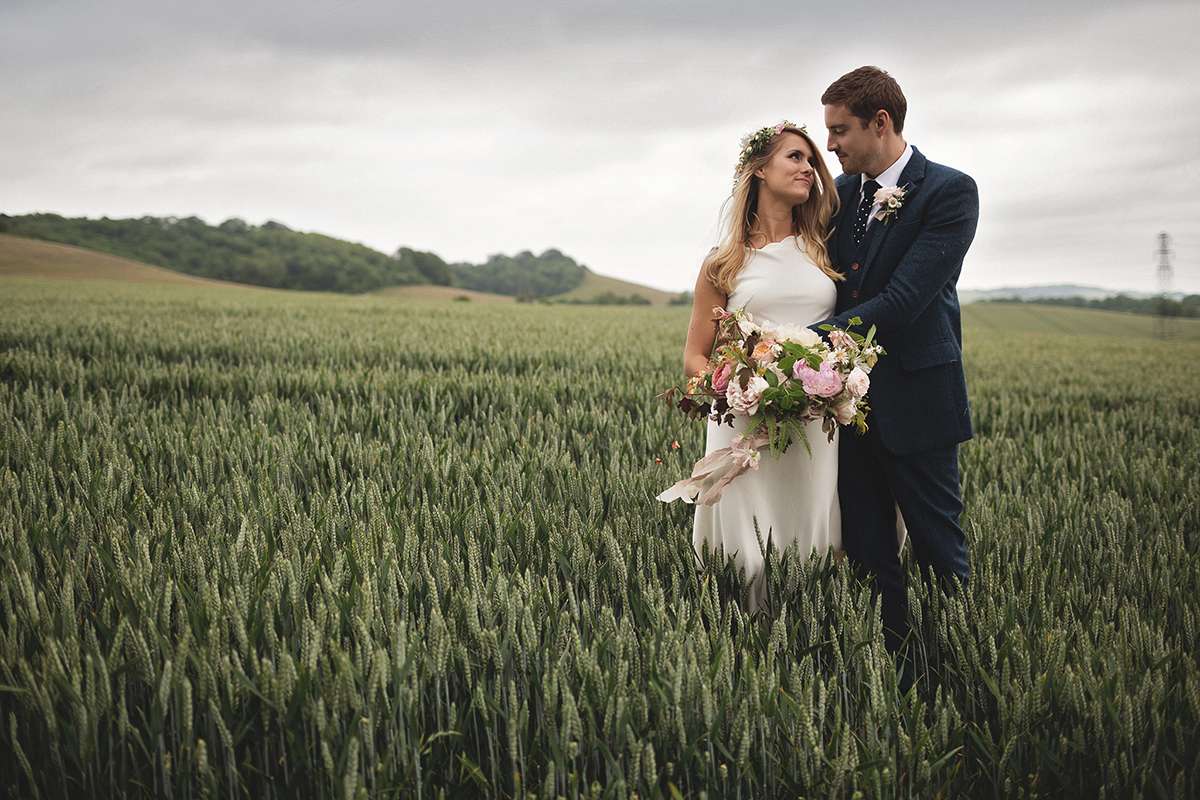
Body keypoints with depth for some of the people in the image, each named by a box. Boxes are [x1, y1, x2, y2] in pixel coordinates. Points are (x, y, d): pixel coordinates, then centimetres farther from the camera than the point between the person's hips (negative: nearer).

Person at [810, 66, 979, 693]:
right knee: (868, 554, 10)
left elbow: (903, 300, -20)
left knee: (939, 551, 4)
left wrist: (810, 338, -22)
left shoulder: (950, 191, -11)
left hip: (915, 400, -6)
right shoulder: (841, 192, 9)